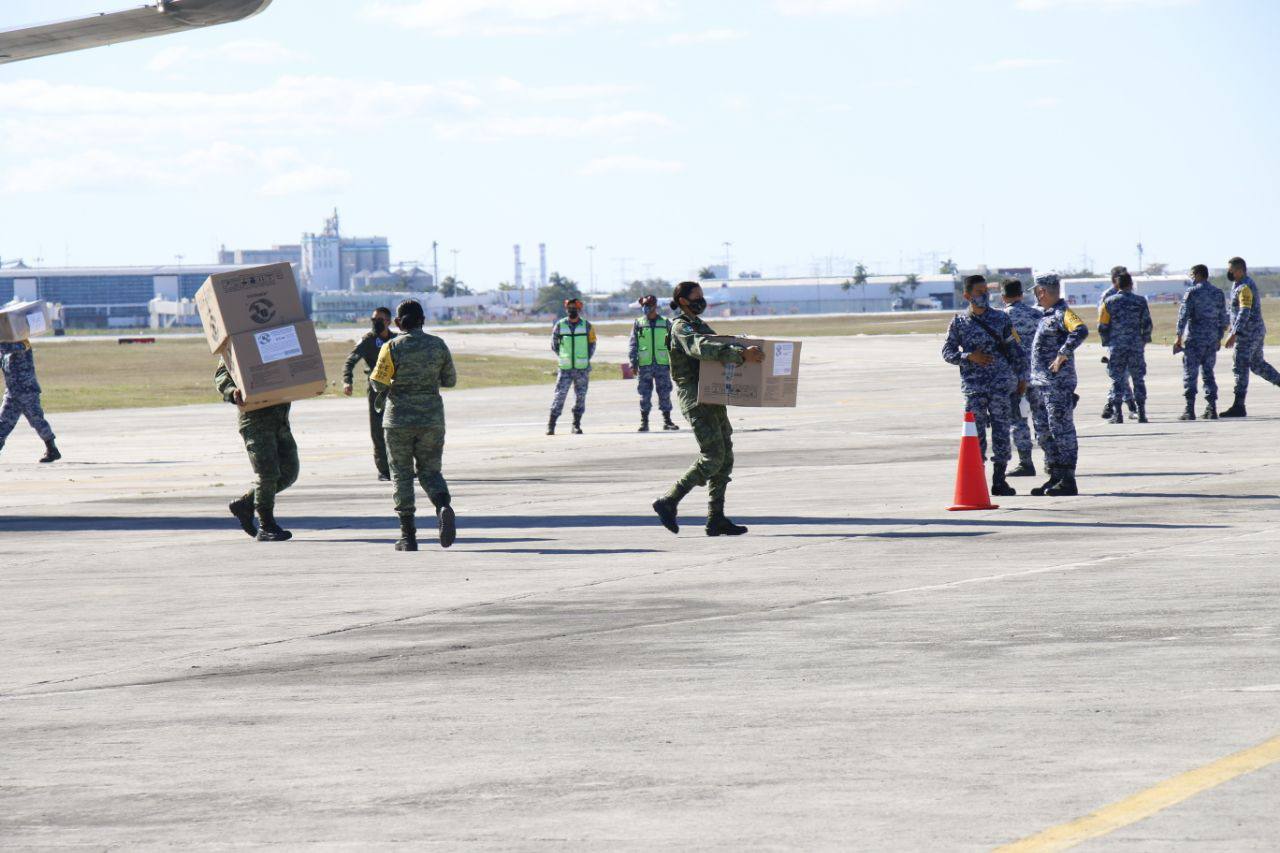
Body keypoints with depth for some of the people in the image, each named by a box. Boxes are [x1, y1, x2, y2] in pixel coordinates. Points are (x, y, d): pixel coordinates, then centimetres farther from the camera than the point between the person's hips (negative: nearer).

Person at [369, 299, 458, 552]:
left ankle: (408, 535, 5)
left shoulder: (392, 348, -9)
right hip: (432, 418, 2)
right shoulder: (438, 346, 1)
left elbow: (379, 382, -11)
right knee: (429, 470, 13)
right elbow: (450, 380, 8)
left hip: (399, 419, -2)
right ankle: (444, 506, -19)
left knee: (402, 474, 8)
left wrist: (381, 394, 11)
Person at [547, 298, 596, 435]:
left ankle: (576, 424, 13)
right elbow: (554, 345, 10)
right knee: (560, 395, -7)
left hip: (582, 368, 1)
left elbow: (592, 344, 11)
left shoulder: (587, 326, 3)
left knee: (580, 397, 3)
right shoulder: (559, 326, 2)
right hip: (565, 368, -1)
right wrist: (564, 357, 1)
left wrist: (586, 359, 0)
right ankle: (551, 425, -4)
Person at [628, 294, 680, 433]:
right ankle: (644, 422, 5)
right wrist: (633, 363, -1)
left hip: (662, 364, 0)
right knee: (644, 394, 0)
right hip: (644, 365, 0)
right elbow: (633, 345, 7)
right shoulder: (638, 324, 7)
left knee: (665, 393, 2)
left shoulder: (665, 323, 8)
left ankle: (667, 421, 10)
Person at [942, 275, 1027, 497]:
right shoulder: (959, 323, 4)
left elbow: (1015, 350, 9)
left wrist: (1021, 378, 6)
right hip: (973, 385, 0)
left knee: (1001, 430, -1)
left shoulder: (1001, 319, 6)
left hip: (1001, 384, 1)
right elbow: (948, 352, 4)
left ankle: (999, 480, 5)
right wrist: (970, 357, -12)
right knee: (976, 431, 0)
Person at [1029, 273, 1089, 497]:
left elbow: (1081, 330, -30)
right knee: (1044, 433, 14)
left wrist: (1062, 355, -26)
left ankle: (1068, 481, -4)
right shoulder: (1047, 315, 18)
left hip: (1059, 383, -10)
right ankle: (1055, 478, 20)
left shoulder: (1062, 313, -12)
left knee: (1062, 431, -6)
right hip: (1041, 384, 10)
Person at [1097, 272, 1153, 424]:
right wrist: (1144, 340, 11)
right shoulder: (1141, 302, -1)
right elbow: (1147, 324, -2)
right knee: (1138, 379, 7)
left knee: (1117, 380, 5)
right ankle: (1141, 413, 4)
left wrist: (1107, 343, 13)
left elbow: (1102, 327, 0)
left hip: (1116, 347, 0)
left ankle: (1117, 414, 1)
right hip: (1136, 346, 0)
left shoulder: (1109, 302, -1)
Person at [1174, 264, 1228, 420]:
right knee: (1208, 373, 12)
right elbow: (1224, 319, 12)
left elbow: (1183, 315, -11)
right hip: (1212, 340, 5)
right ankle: (1211, 409, 7)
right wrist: (1219, 338, 21)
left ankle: (1190, 410, -6)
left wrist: (1179, 337, -5)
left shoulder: (1192, 292, -7)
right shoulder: (1219, 293, 9)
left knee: (1190, 374, -1)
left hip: (1194, 339, -5)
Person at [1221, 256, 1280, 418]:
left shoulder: (1244, 288, -19)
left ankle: (1239, 407, -7)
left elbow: (1244, 312, -29)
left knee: (1240, 368, -7)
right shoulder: (1239, 284, 13)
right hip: (1257, 331, 10)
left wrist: (1234, 335, -34)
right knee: (1258, 365, 20)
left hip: (1248, 333, -10)